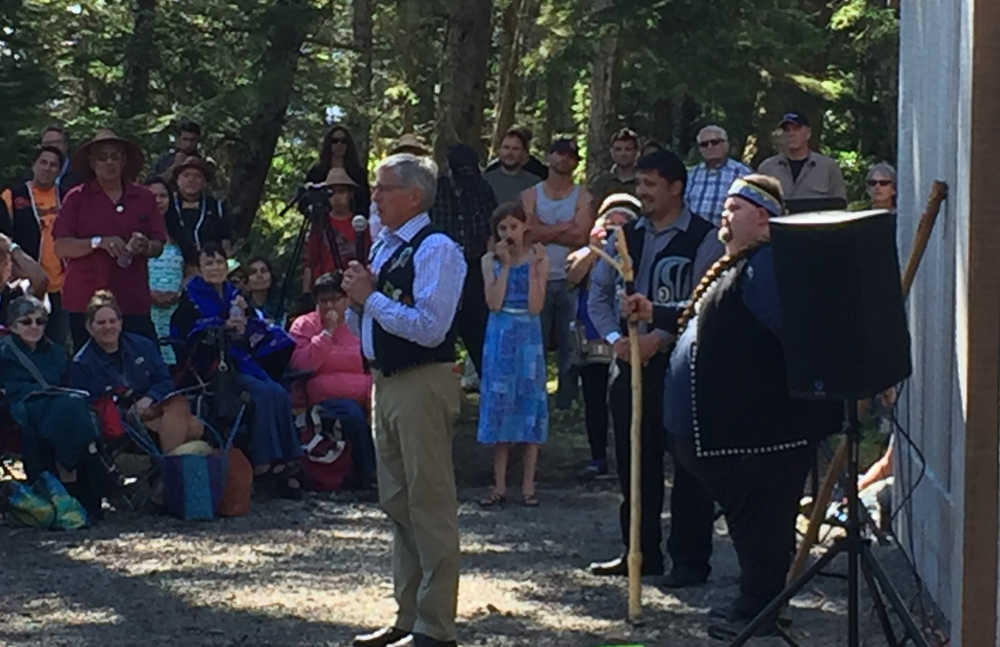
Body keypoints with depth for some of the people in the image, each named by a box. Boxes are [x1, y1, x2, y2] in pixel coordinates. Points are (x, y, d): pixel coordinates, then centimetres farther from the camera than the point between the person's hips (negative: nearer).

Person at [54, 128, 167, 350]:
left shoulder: (144, 198, 12)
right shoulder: (77, 199, 5)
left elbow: (159, 246, 11)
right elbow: (61, 247, -2)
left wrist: (145, 247, -12)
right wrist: (99, 243, -16)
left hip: (134, 302, 1)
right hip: (85, 302, -1)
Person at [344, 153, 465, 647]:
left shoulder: (436, 250, -12)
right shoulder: (383, 248, 16)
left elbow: (429, 328, -22)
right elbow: (360, 327, 23)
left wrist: (371, 297, -15)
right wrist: (358, 298, 2)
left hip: (423, 385, -9)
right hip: (385, 382, 10)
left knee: (430, 505, -5)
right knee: (397, 504, 14)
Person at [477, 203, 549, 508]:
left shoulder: (538, 259, 0)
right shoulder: (491, 260, 3)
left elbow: (535, 307, -9)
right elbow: (494, 303, -9)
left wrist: (533, 268, -14)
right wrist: (505, 266, -11)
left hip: (528, 337, -1)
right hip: (499, 337, 1)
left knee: (530, 402, -2)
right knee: (498, 405, 1)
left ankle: (528, 484, 3)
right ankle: (500, 485, 6)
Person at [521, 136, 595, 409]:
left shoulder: (583, 197, 5)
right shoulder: (530, 195, 9)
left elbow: (581, 236, -9)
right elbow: (528, 232, -7)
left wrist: (544, 231, -6)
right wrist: (564, 227, -9)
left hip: (570, 280, -1)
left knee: (571, 345, 0)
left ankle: (567, 401, 8)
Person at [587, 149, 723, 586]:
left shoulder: (703, 239, -6)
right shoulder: (625, 235, 12)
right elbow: (599, 292, 11)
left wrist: (657, 338, -21)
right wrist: (615, 337, -5)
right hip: (631, 360, 6)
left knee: (688, 467, -2)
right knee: (633, 463, 11)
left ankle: (690, 560, 5)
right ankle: (641, 553, 22)